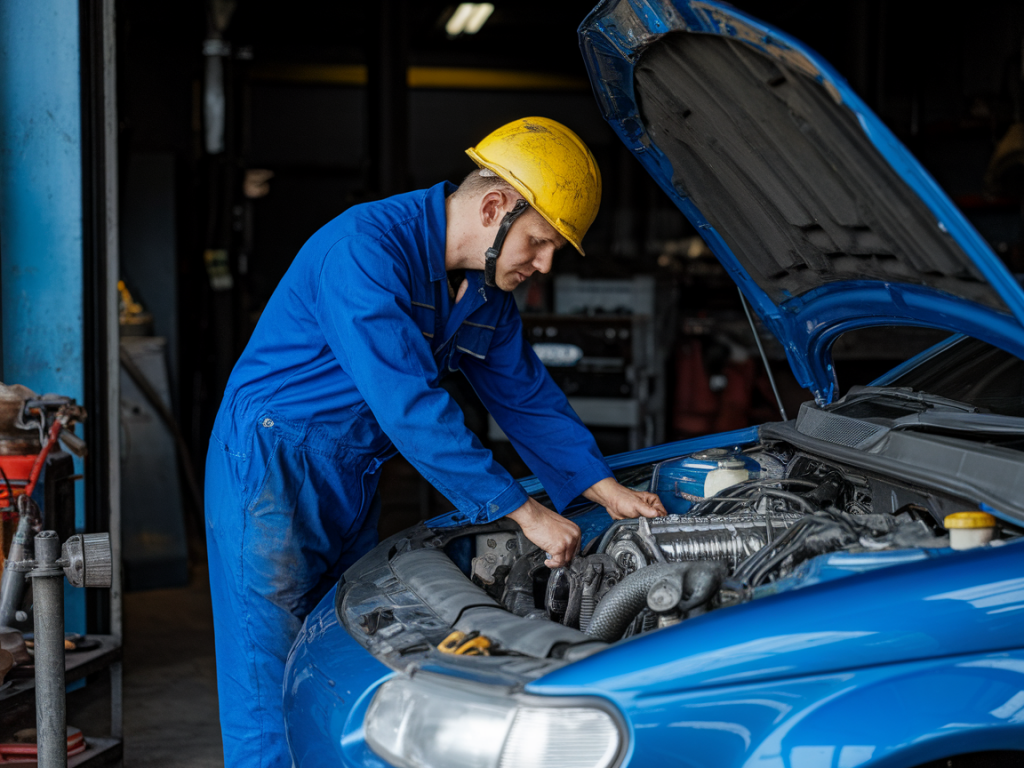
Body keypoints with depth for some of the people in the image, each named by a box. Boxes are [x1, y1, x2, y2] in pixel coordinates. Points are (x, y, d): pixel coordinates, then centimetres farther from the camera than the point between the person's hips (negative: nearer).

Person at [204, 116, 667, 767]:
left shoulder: (487, 288, 4)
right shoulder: (367, 247, -24)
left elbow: (529, 397, 14)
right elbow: (410, 405, -30)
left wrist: (609, 490, 3)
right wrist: (524, 512, -28)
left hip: (355, 481, 9)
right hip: (273, 469, -8)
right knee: (272, 695, -6)